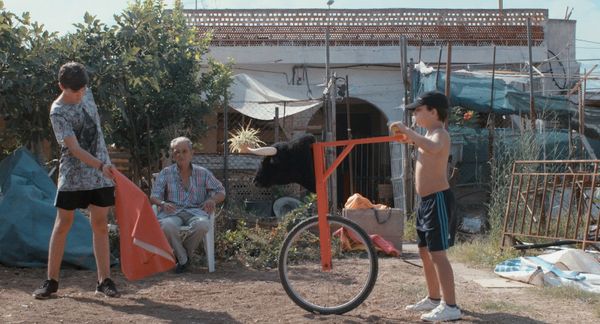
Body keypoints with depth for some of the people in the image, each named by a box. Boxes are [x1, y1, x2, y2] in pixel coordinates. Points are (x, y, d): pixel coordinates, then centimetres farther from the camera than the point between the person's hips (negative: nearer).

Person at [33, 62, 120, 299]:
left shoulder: (86, 94, 4)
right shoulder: (58, 112, -15)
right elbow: (75, 149, -24)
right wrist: (101, 166, -36)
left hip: (100, 174, 5)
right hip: (73, 176, -5)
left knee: (100, 224, 4)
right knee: (63, 224, 1)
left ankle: (104, 280, 6)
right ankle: (51, 281, 9)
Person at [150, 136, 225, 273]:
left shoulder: (202, 173, 11)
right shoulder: (166, 173, 10)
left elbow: (221, 192, 15)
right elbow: (154, 196, 3)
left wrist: (213, 200, -10)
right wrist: (163, 204, -22)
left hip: (195, 211, 1)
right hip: (172, 211, 0)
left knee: (202, 225, -36)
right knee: (167, 226, -38)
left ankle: (184, 252, -7)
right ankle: (182, 259, -12)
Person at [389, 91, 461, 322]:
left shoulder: (440, 134, -15)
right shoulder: (429, 135, 15)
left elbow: (433, 148, -40)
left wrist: (407, 130, -34)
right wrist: (412, 140, 20)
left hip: (438, 200, -10)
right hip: (426, 201, 10)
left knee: (437, 253, -11)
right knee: (425, 251, 16)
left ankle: (450, 307, -8)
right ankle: (434, 298, 28)